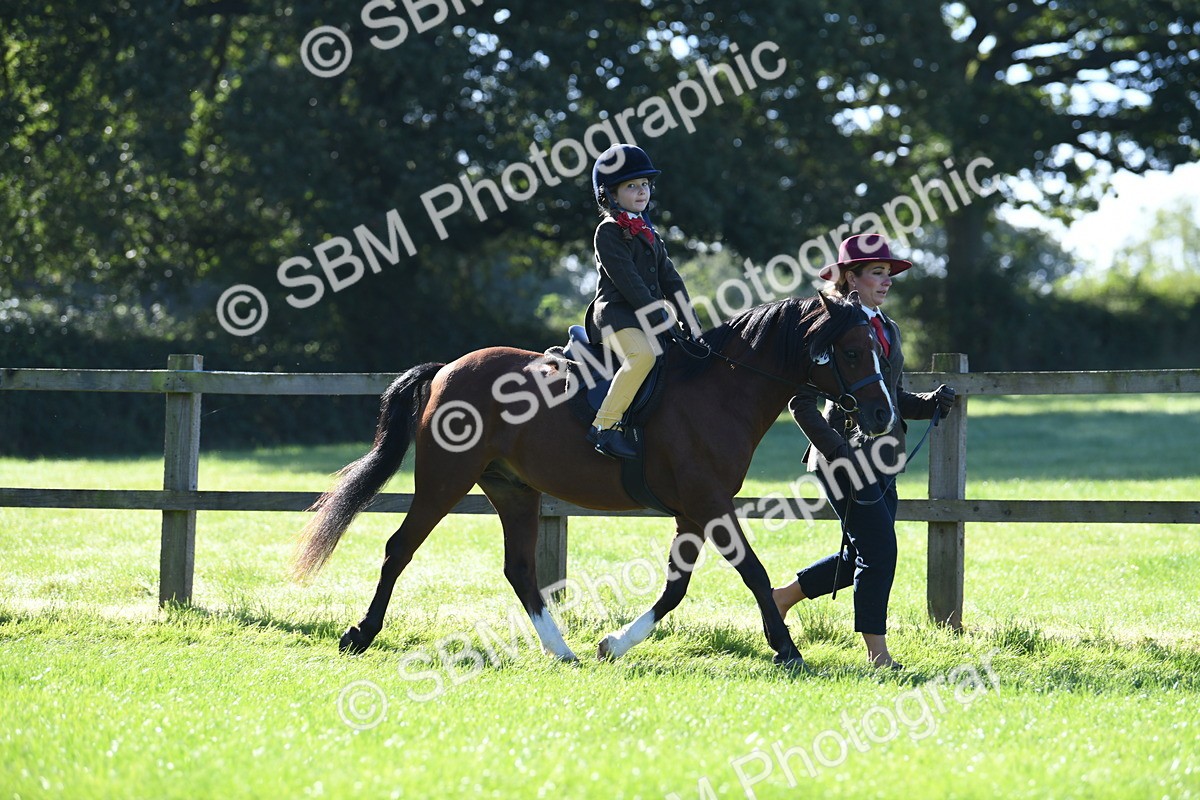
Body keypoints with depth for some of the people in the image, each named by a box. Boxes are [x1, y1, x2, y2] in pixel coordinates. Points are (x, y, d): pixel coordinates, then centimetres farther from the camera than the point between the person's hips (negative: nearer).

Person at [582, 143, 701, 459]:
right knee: (644, 353, -35)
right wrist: (660, 320, -21)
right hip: (615, 315, -9)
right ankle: (604, 426, -35)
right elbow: (628, 281, -16)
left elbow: (670, 280, 17)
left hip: (649, 317, 9)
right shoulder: (608, 232, -6)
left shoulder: (649, 233, 21)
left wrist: (691, 322, 4)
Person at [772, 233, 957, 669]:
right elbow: (802, 400, -12)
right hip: (845, 457, -9)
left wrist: (932, 402, 2)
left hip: (882, 459, 9)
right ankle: (878, 655, -1)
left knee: (863, 555, 12)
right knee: (878, 550, -9)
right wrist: (835, 451, -19)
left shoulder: (888, 329, 16)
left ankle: (783, 597, 30)